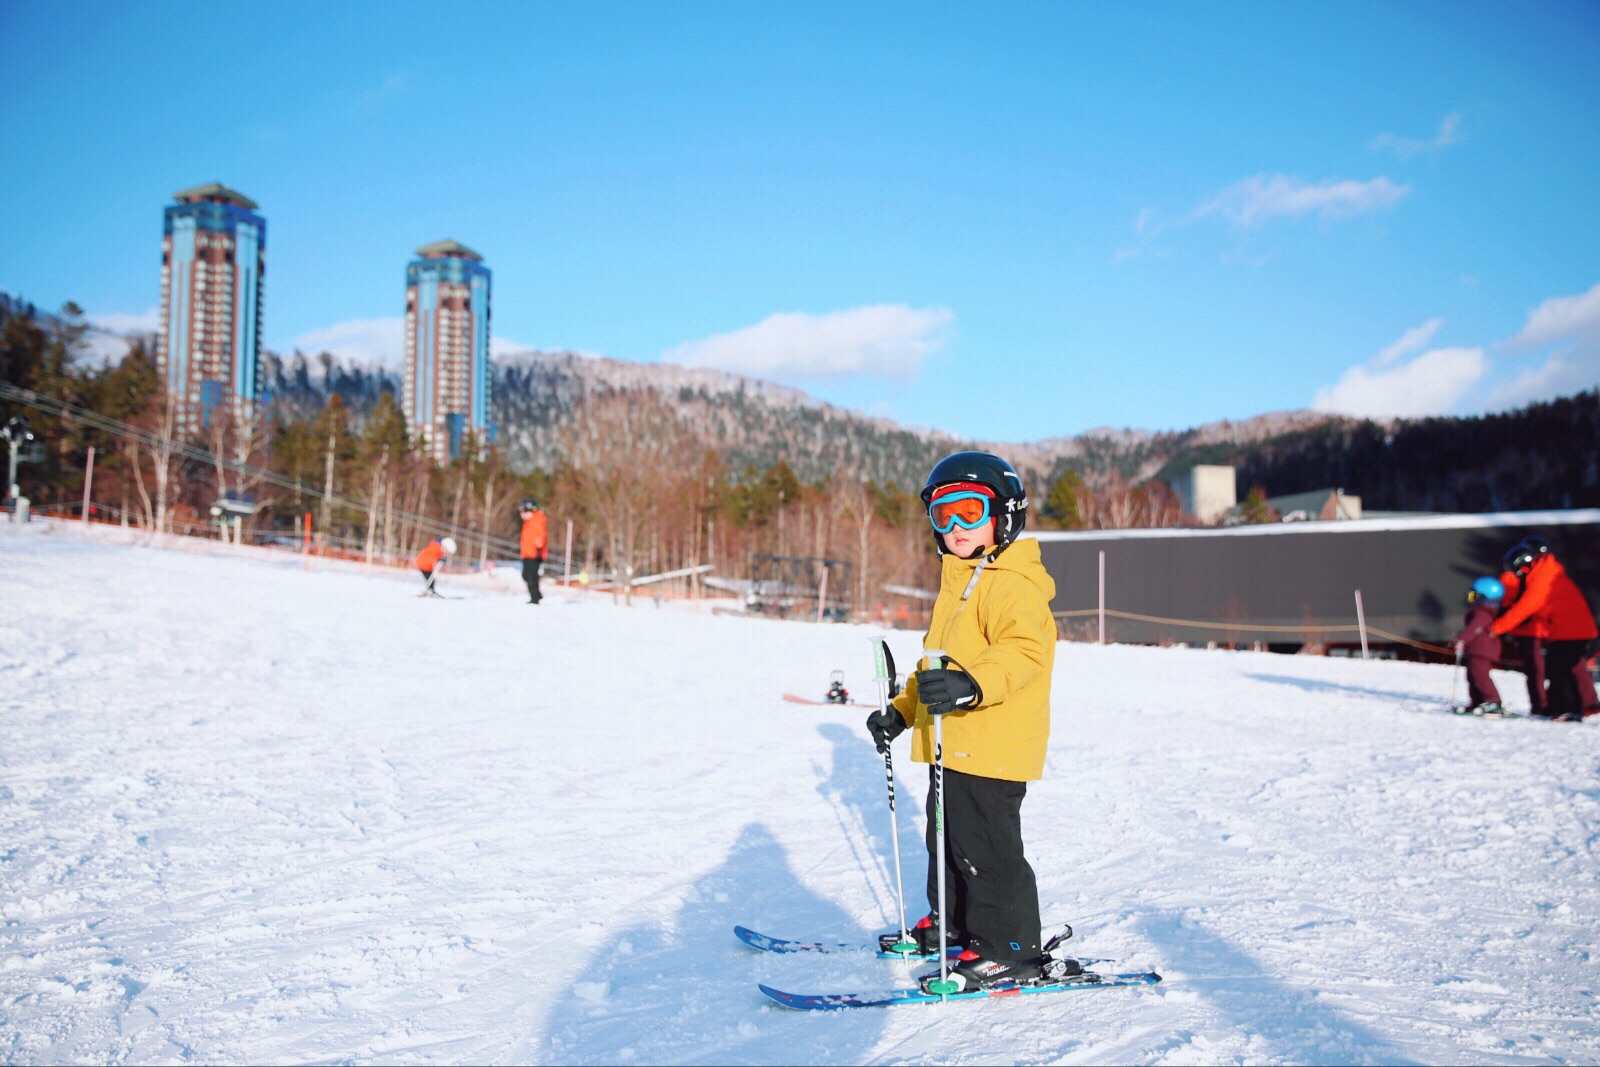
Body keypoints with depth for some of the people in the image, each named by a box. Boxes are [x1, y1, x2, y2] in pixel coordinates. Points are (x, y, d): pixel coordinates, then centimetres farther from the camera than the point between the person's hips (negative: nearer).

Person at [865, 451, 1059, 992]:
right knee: (948, 840, 21)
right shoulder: (960, 584, 18)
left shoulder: (1013, 585, -15)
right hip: (954, 748, 10)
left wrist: (972, 684, -48)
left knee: (986, 849, -3)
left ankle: (1010, 951, 9)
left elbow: (1022, 651, -32)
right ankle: (952, 922, 38)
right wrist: (901, 710, 27)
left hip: (991, 749, -10)